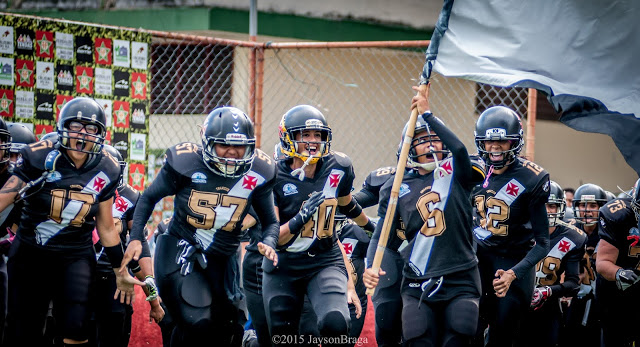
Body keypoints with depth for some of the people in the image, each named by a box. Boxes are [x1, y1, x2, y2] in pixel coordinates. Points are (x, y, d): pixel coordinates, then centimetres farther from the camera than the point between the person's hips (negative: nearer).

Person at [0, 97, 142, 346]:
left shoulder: (105, 172, 0)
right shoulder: (39, 157, -10)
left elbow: (106, 227, 9)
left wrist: (120, 271, 14)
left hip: (75, 257, 1)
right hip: (29, 255, -1)